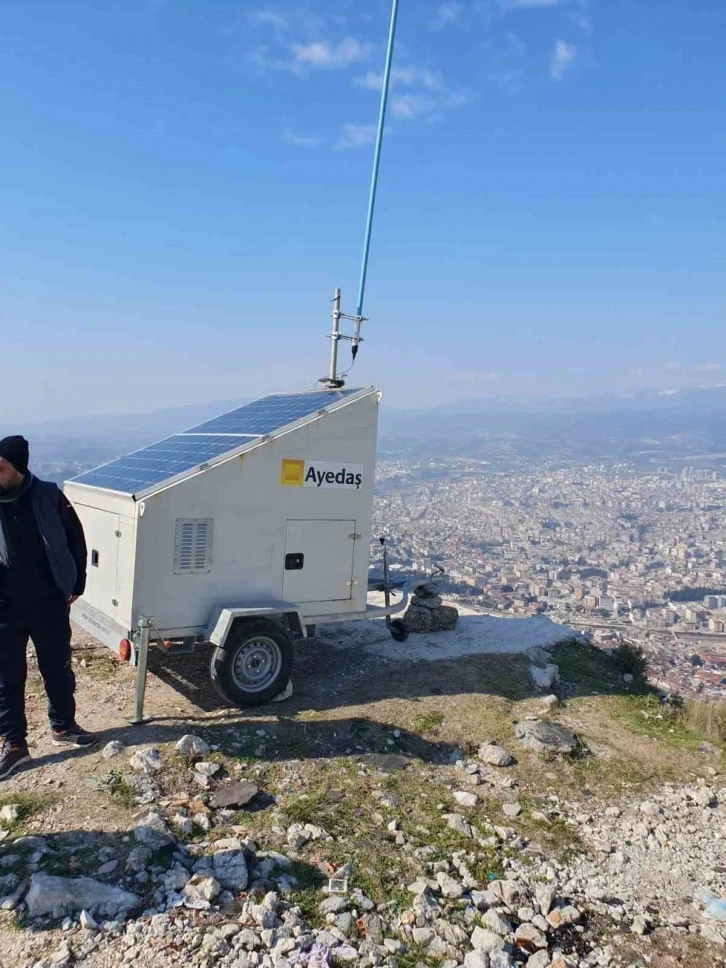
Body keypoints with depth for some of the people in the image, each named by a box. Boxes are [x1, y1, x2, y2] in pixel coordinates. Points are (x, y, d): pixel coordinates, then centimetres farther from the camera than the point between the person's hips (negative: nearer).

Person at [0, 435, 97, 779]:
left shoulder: (49, 497, -10)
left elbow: (75, 538, 2)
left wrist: (76, 583, 3)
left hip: (50, 603, 0)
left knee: (58, 670, 15)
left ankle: (63, 727, 35)